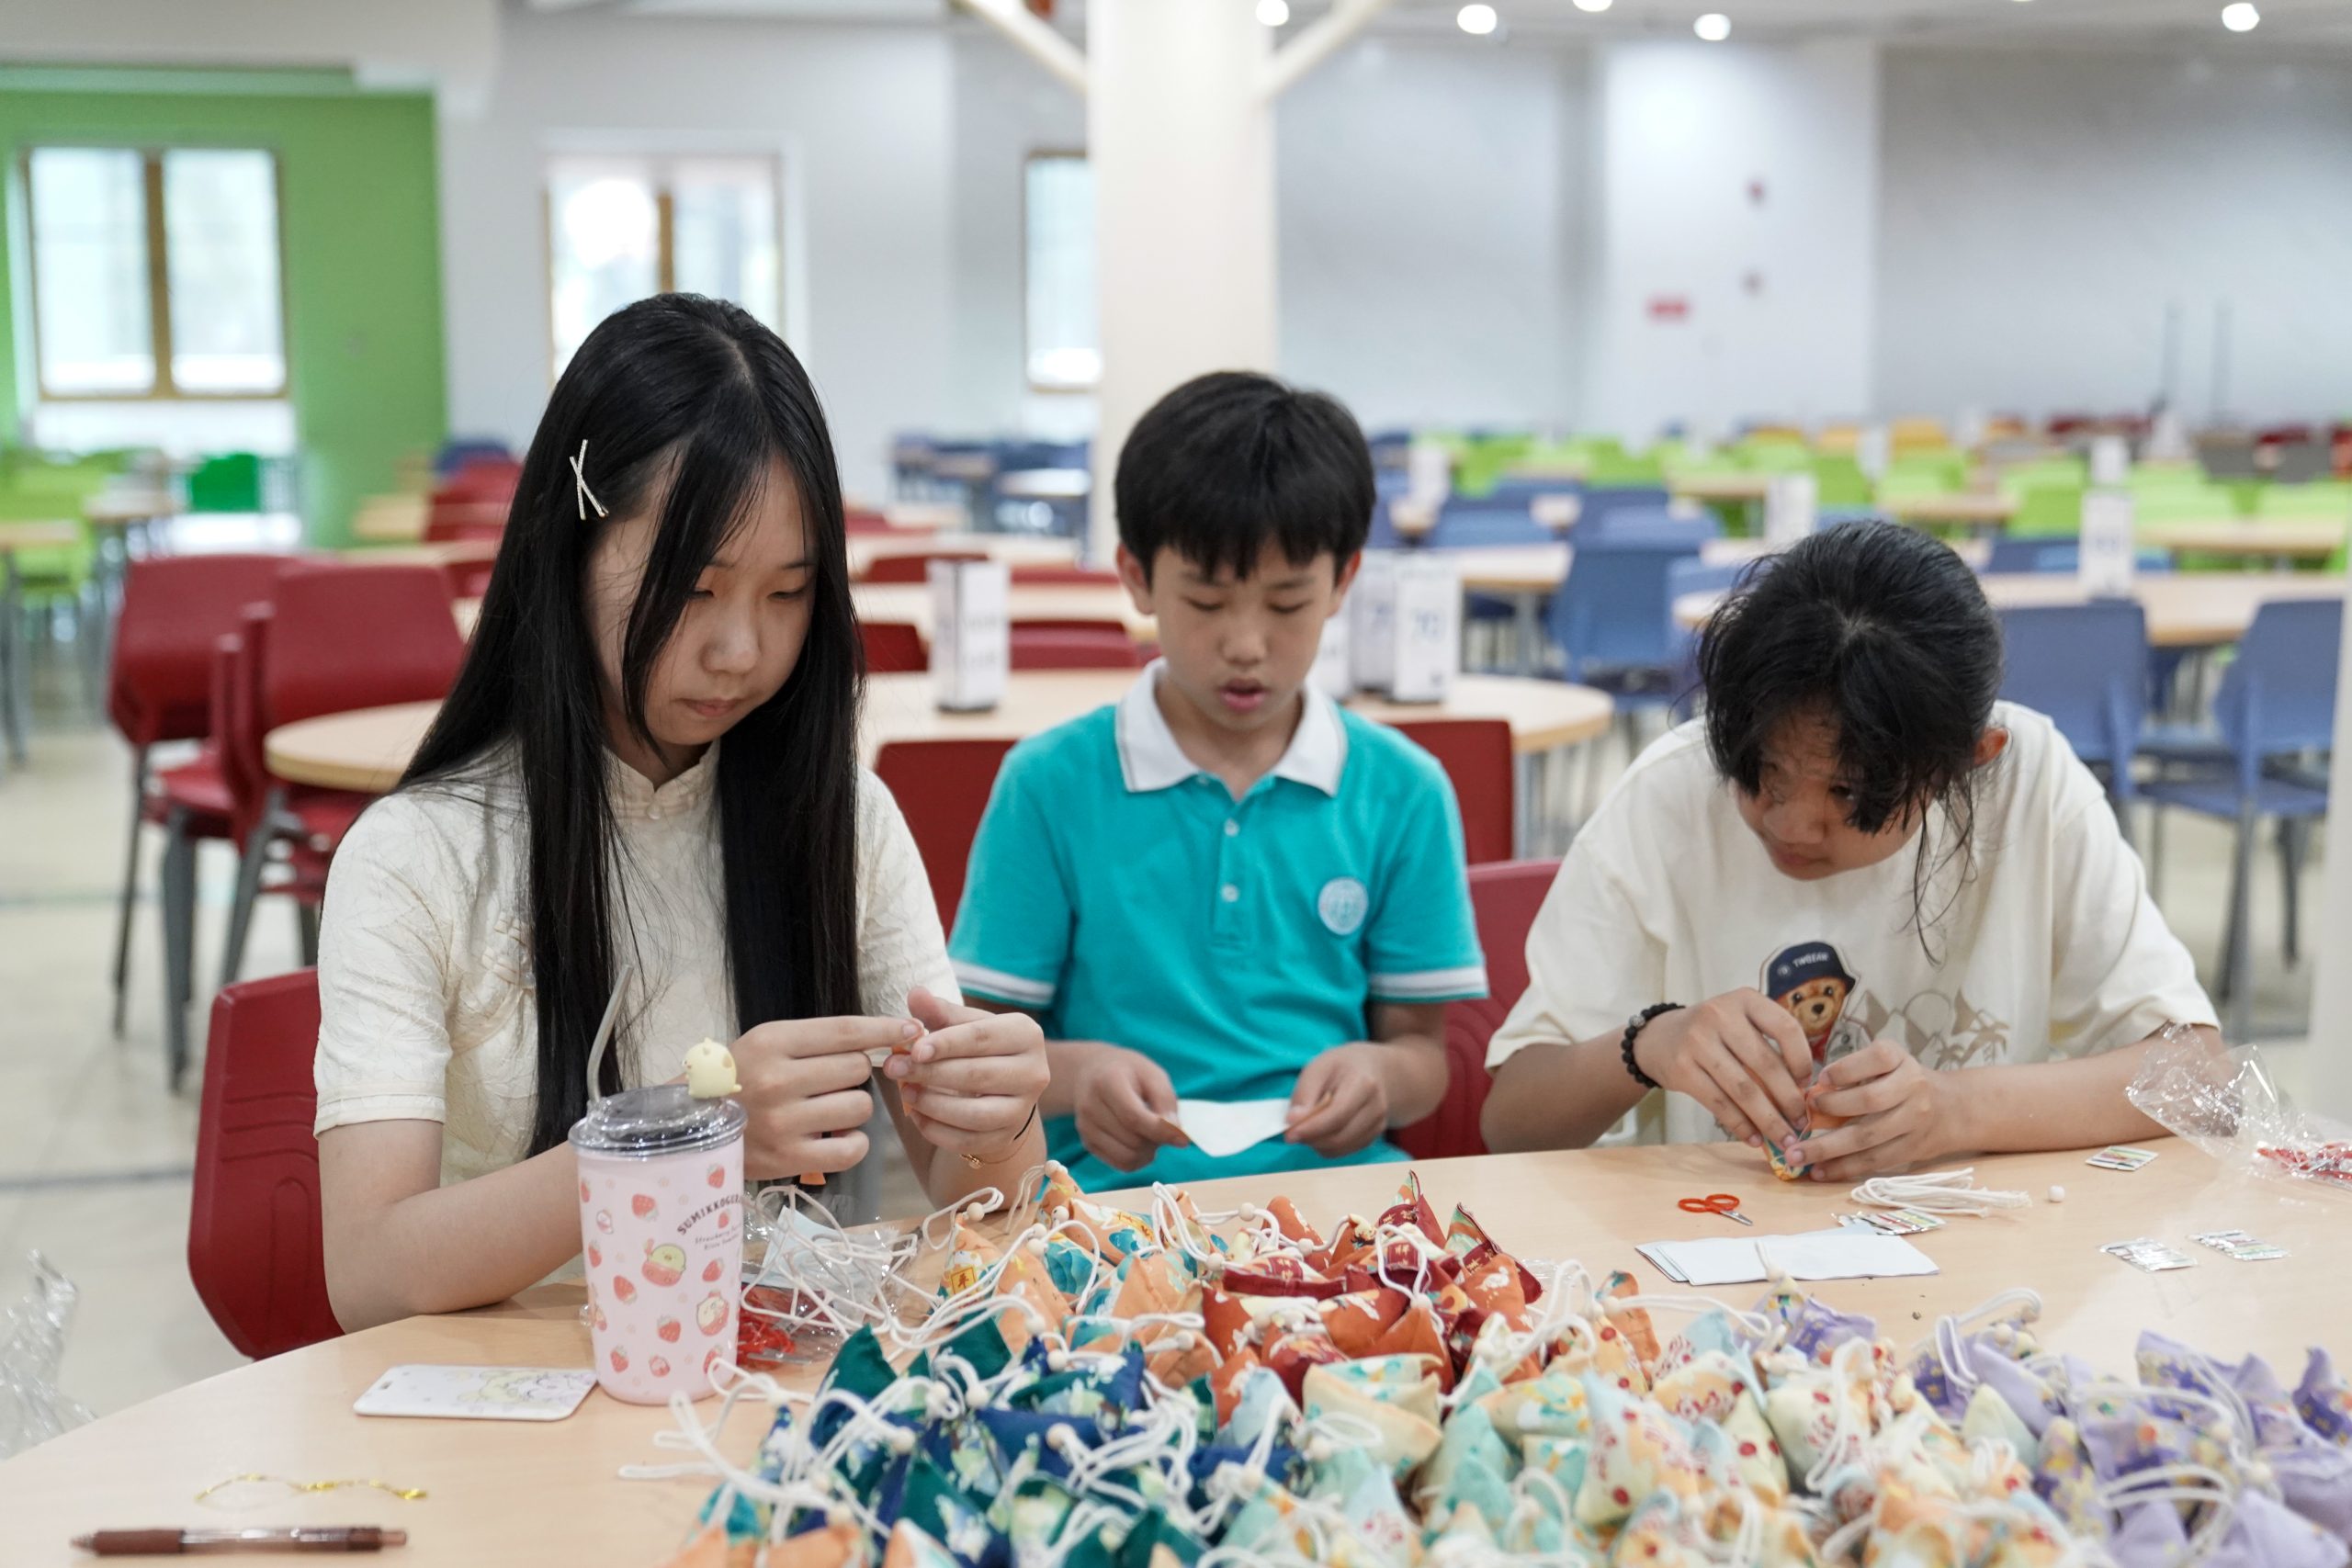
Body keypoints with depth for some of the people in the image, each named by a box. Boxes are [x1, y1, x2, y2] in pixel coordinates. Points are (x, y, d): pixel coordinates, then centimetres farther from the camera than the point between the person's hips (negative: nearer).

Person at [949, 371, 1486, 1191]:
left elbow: (1422, 1047, 12)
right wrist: (1072, 1073, -18)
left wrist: (1382, 1073, -11)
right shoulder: (1051, 783, 4)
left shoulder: (1401, 791, 9)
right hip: (1119, 1182, -2)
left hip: (1335, 1179, 2)